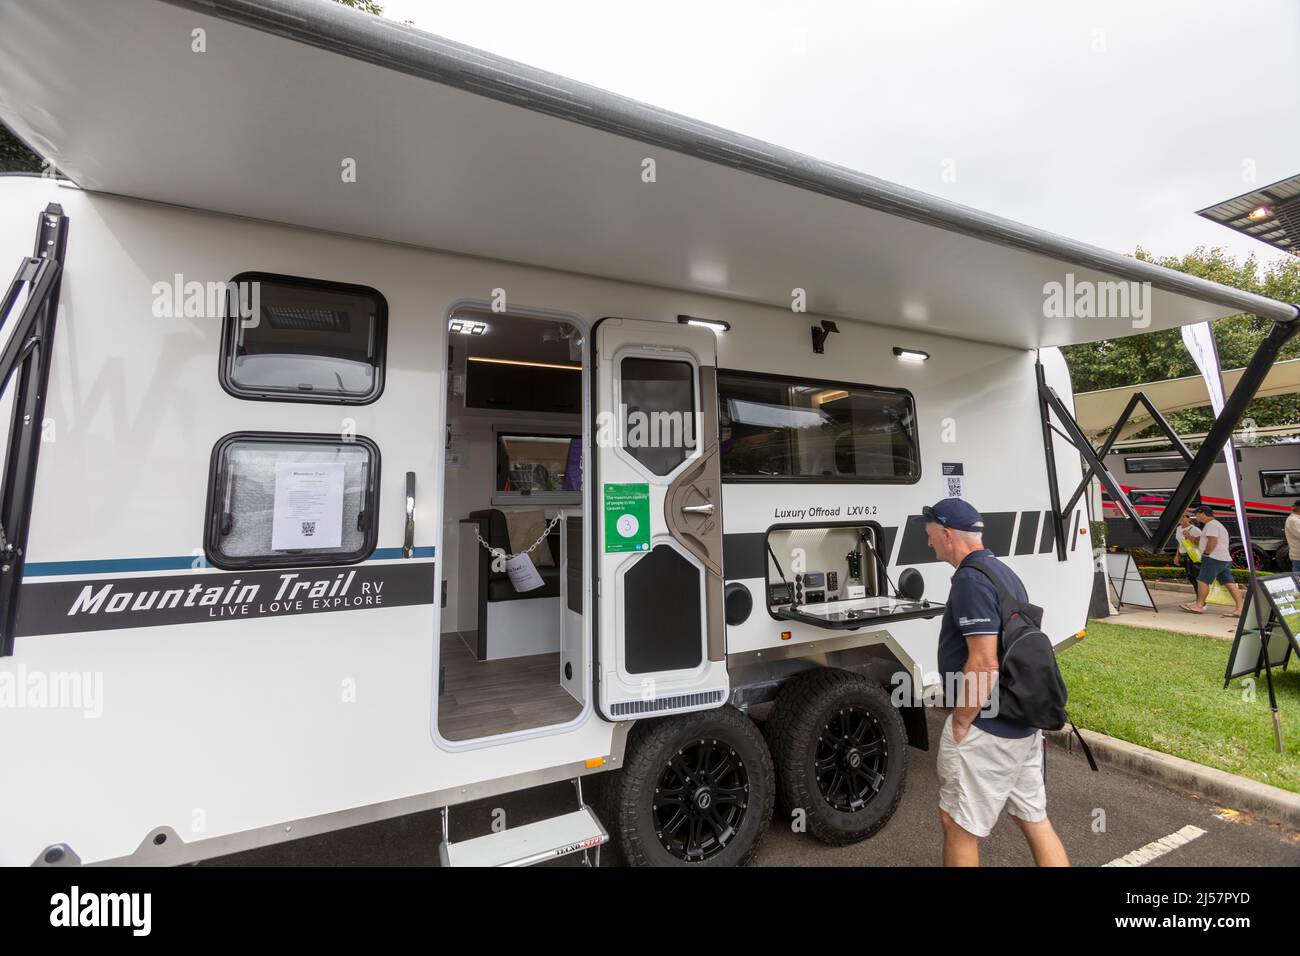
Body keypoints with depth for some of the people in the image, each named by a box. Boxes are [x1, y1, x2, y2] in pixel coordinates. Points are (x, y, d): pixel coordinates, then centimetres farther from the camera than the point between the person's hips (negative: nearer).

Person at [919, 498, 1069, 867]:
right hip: (1024, 724, 10)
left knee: (958, 824, 7)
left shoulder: (970, 579, -21)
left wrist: (959, 723, -16)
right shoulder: (1004, 572, 11)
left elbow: (984, 664, -27)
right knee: (1034, 819, 20)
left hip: (985, 731, -9)